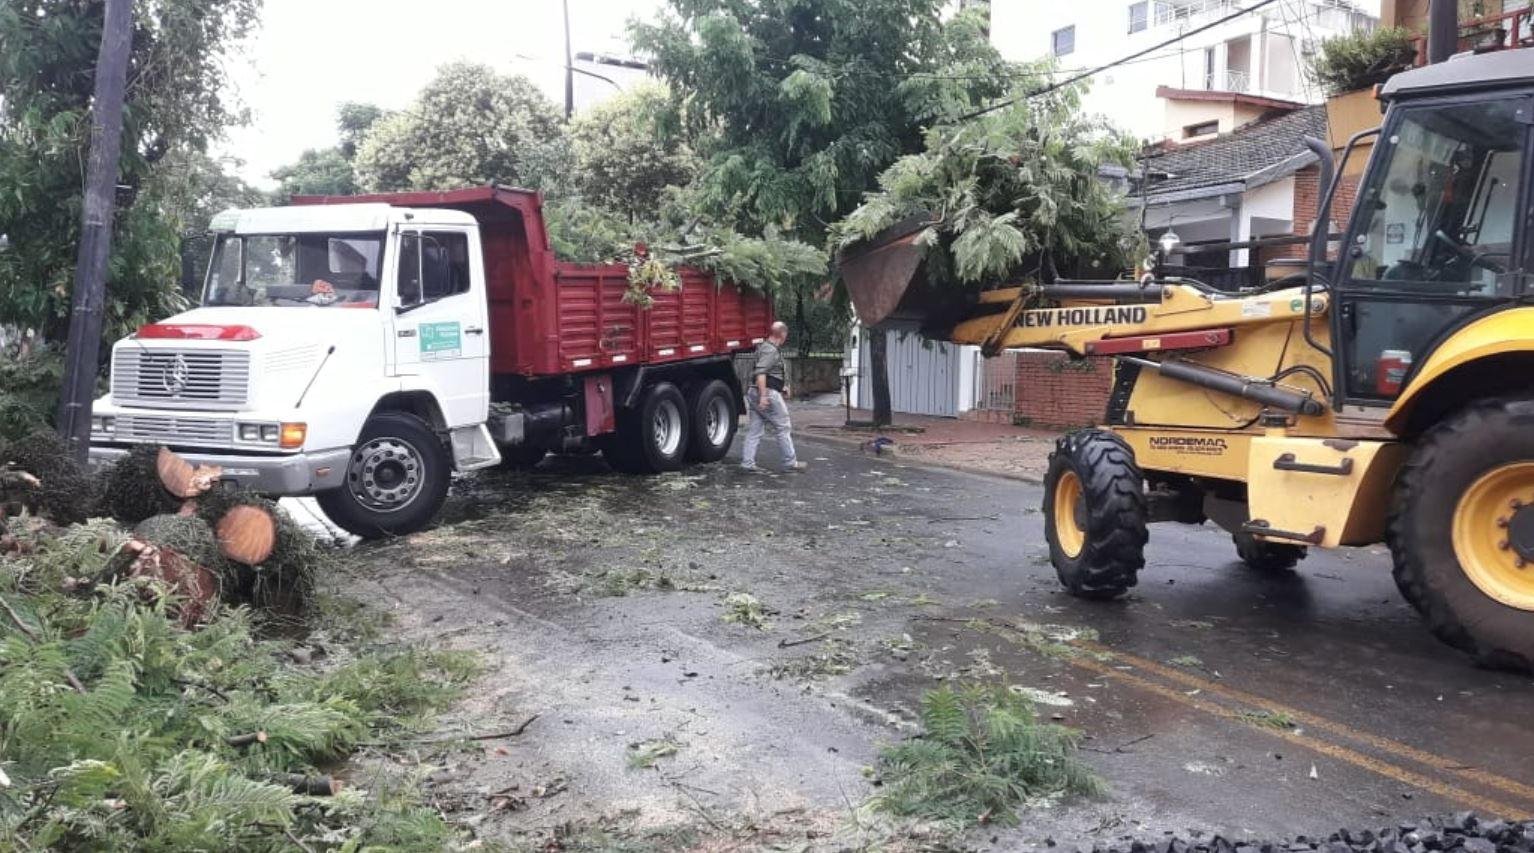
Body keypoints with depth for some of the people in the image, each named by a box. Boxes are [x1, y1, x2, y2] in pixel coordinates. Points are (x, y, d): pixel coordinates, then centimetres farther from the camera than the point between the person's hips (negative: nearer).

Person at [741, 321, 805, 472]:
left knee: (754, 429, 9)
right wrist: (763, 396, -29)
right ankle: (790, 462, 5)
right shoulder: (771, 350, -15)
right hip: (768, 393, -10)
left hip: (754, 392, 10)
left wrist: (782, 386, 35)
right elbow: (760, 372, -25)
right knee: (782, 427, 0)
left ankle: (747, 462, 6)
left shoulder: (764, 347, 19)